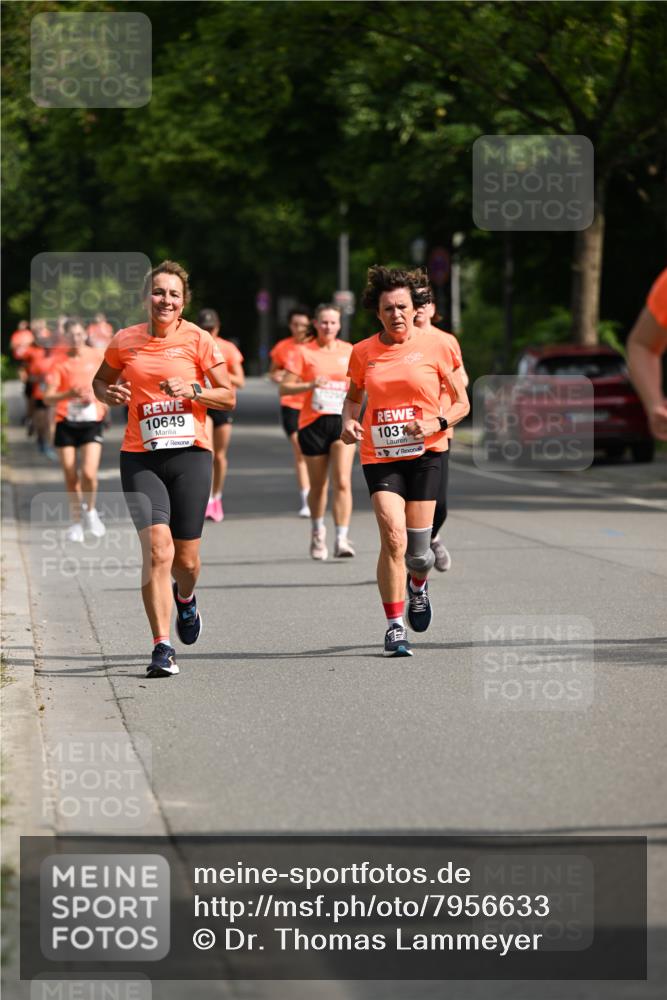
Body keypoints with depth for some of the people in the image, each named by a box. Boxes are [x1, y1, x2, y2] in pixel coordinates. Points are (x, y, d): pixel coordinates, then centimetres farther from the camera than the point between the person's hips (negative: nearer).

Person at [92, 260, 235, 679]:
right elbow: (100, 381, 21)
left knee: (185, 558, 5)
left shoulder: (198, 340, -1)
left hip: (190, 455, 0)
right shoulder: (125, 341, 4)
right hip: (140, 457, 0)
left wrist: (192, 390, -15)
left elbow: (229, 397, 3)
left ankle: (185, 597, 43)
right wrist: (110, 394, -2)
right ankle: (162, 648, -14)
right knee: (157, 549, -17)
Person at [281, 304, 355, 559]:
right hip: (313, 423, -1)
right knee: (318, 485, 10)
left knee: (343, 482, -14)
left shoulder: (349, 351, 7)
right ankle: (317, 533, 34)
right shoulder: (304, 353, 0)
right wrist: (310, 385, -19)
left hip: (342, 422, 1)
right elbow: (284, 387, -4)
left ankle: (342, 539, -17)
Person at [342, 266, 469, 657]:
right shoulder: (363, 353, 4)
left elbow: (462, 404, 3)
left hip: (425, 454, 0)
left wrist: (436, 423, -16)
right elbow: (354, 396, 21)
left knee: (417, 551, 2)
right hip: (380, 456, 1)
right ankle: (395, 625, -5)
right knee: (393, 536, -17)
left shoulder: (437, 347, -2)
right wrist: (349, 421, -1)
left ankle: (418, 584, 40)